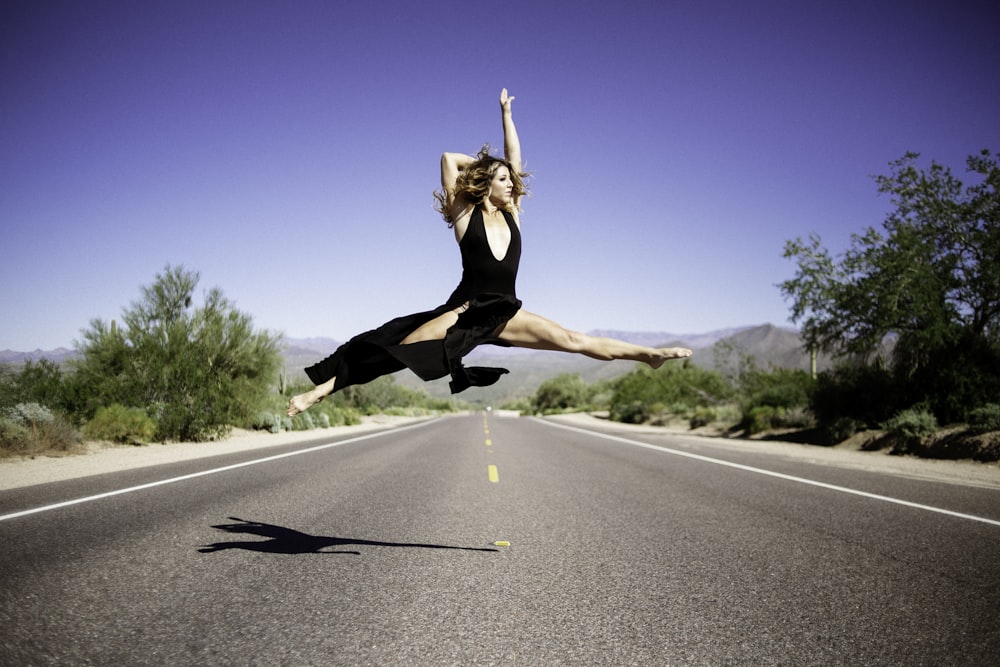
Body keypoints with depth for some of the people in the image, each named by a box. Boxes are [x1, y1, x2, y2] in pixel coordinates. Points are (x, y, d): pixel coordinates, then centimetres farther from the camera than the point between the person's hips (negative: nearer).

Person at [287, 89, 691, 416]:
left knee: (573, 340, -5)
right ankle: (322, 389, -13)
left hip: (505, 314, 4)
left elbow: (514, 158, 11)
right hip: (464, 311, -4)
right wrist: (480, 162, 13)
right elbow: (448, 158, -3)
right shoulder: (466, 216, 0)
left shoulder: (510, 214, 10)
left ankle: (649, 354, -3)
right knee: (395, 352, -15)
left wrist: (506, 113, 16)